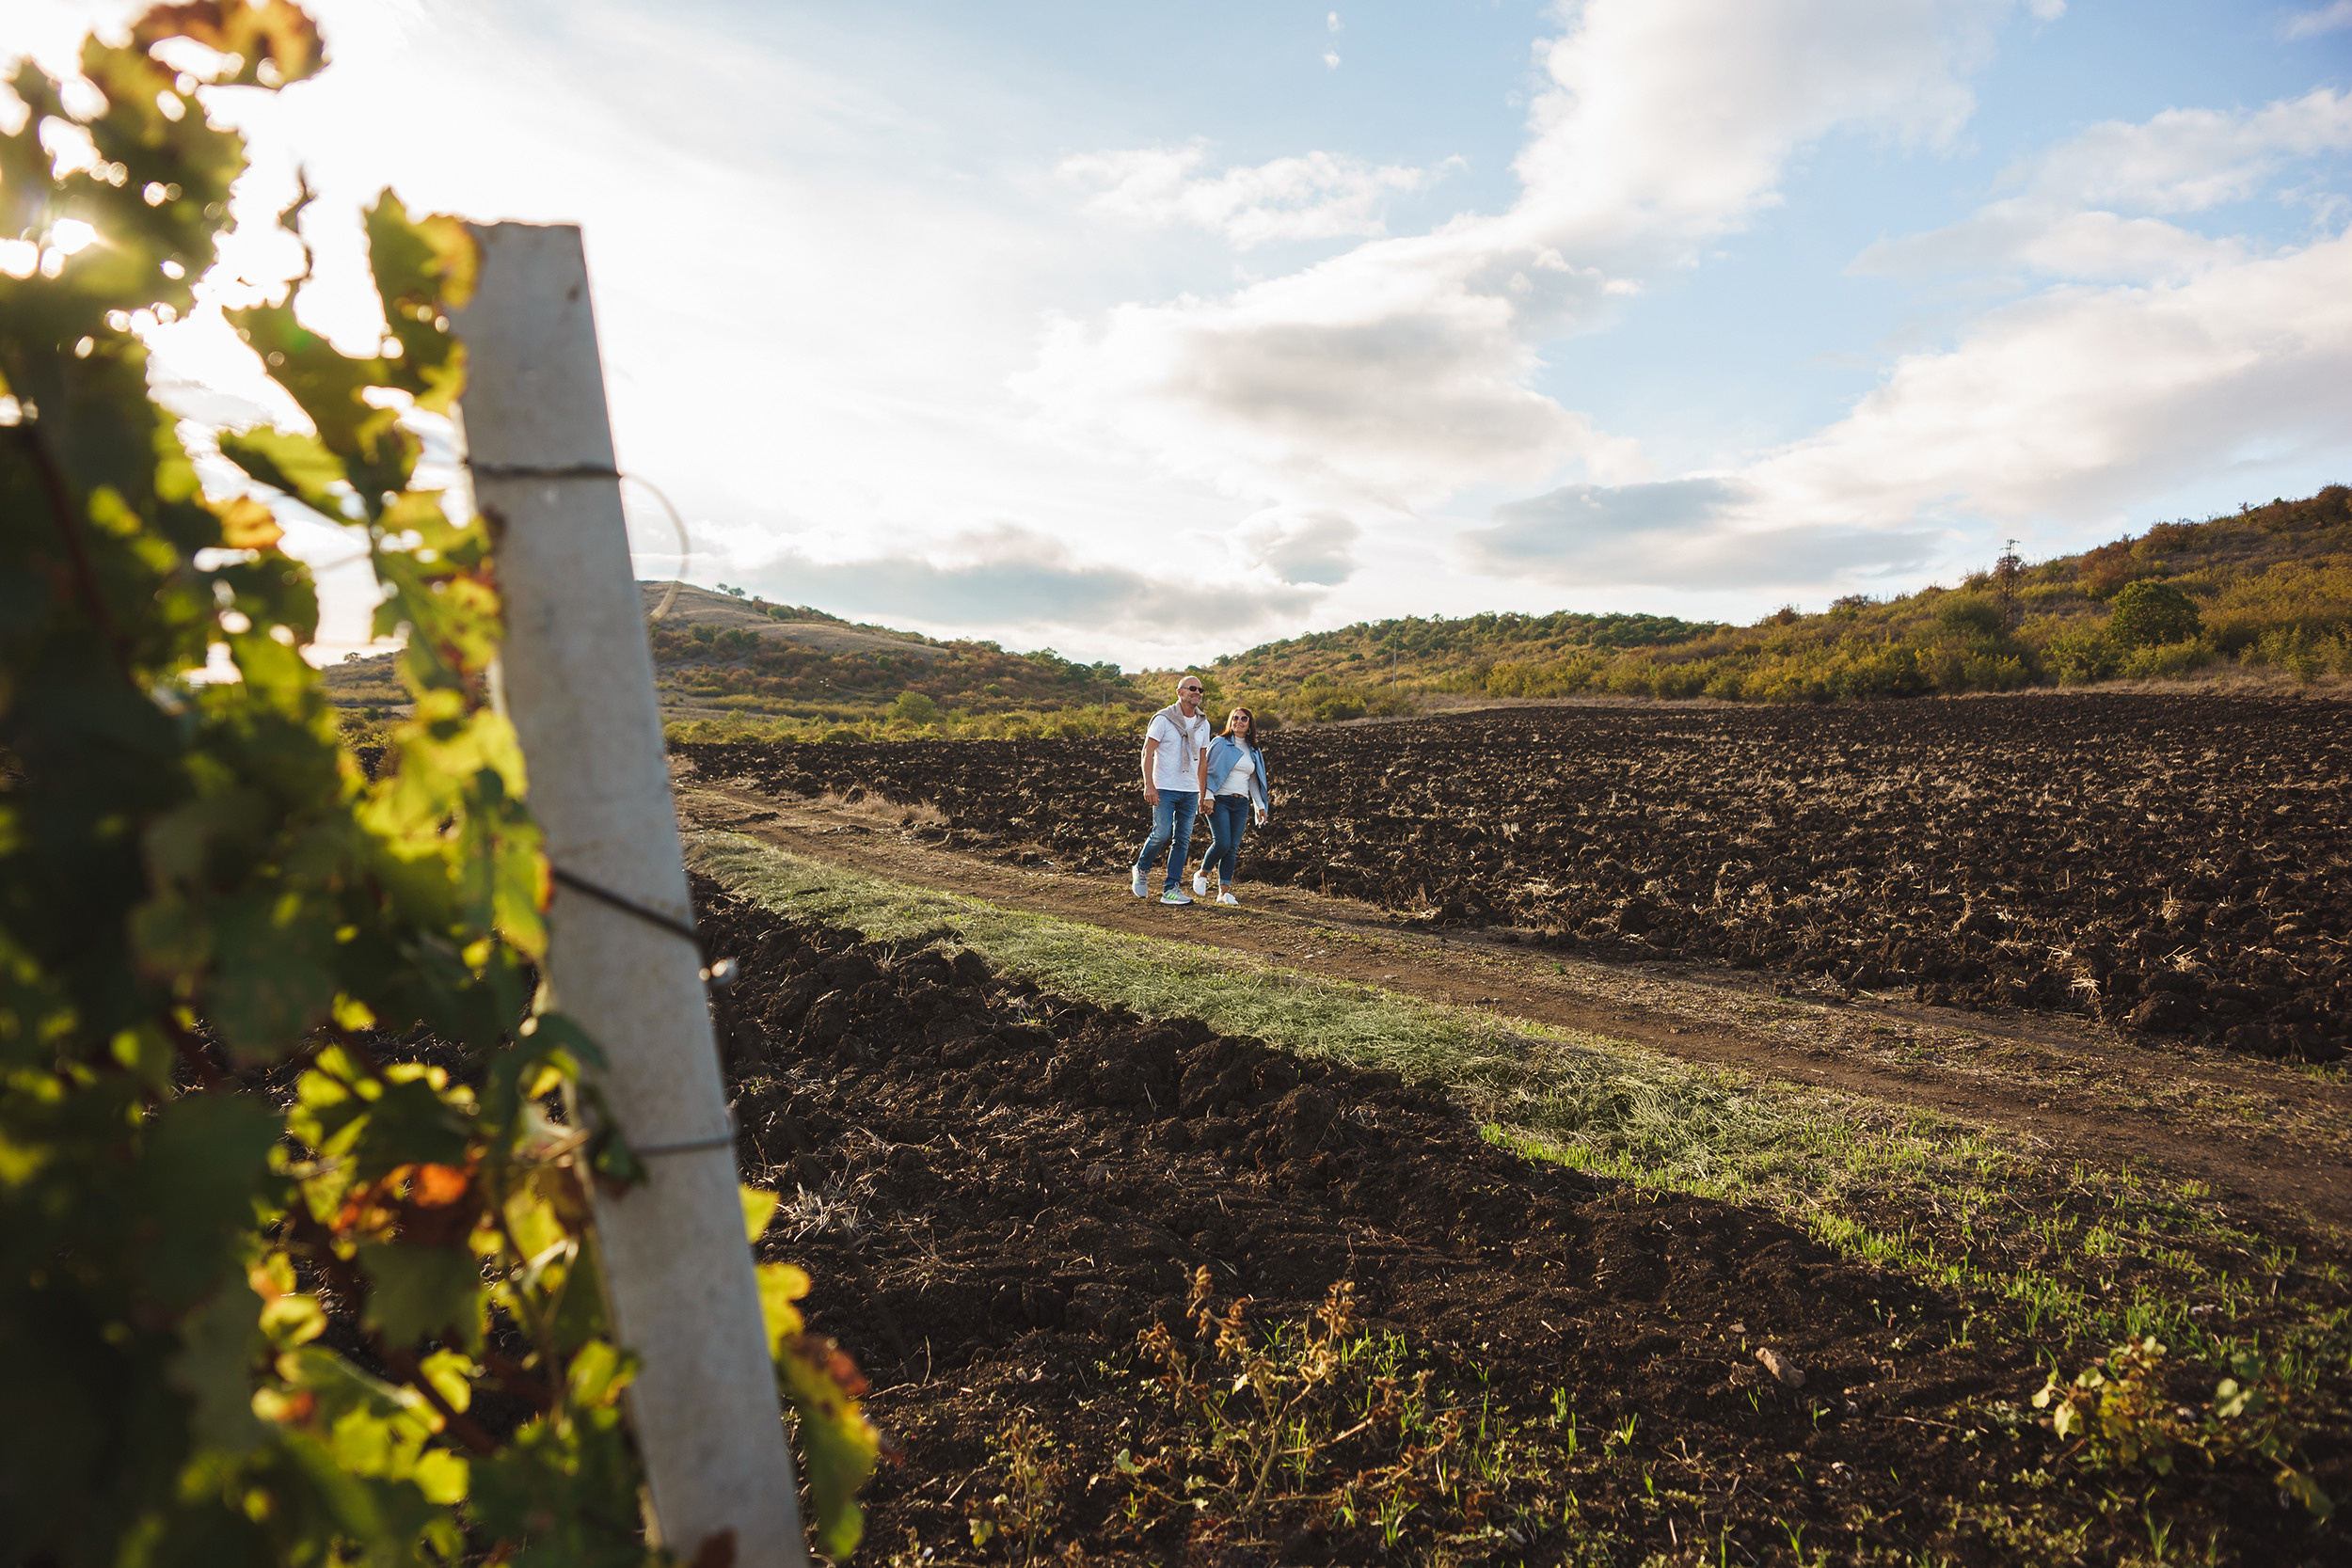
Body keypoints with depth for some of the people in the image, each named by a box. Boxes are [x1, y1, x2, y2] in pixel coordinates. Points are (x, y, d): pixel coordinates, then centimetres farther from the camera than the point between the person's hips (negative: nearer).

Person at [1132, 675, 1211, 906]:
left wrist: (1203, 794, 15)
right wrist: (1149, 785, -17)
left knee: (1183, 841, 2)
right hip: (1165, 789, -5)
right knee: (1162, 834, -11)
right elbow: (1147, 753, -7)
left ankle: (1171, 890, 7)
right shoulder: (1163, 719, -5)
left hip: (1190, 791, 5)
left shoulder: (1203, 724, 11)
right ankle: (1141, 870, 16)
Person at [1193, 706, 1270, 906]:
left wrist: (1260, 806, 13)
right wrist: (1208, 797, -13)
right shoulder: (1220, 744, 1)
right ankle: (1202, 874, 9)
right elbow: (1207, 771, -2)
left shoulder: (1253, 751, 16)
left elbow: (1253, 781, 21)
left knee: (1233, 848, -1)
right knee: (1222, 843, -16)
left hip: (1241, 804, 5)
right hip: (1220, 800, -5)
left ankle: (1224, 891, 2)